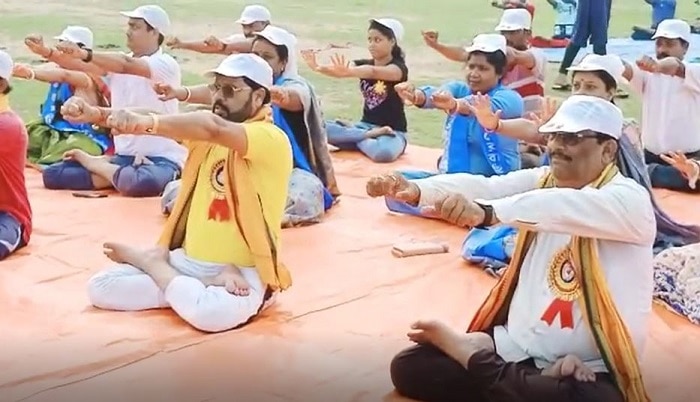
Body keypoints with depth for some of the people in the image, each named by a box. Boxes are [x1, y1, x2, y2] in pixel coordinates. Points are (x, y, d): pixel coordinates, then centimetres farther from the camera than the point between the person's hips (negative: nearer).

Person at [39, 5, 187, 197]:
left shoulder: (166, 64, -10)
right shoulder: (118, 63, 11)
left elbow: (127, 65, -28)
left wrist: (84, 54, -40)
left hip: (160, 157, -5)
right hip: (123, 155, 5)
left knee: (144, 183, -41)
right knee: (52, 174, -4)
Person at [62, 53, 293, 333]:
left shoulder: (272, 140, -16)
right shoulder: (204, 133, 8)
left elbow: (215, 128, -35)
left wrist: (148, 122, -49)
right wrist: (96, 114, -25)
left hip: (243, 273, -6)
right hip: (188, 260, 6)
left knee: (212, 313, -38)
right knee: (100, 288, -4)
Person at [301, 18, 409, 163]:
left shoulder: (398, 68, -11)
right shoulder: (363, 64, 6)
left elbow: (373, 72, -34)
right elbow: (339, 72, -15)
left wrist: (347, 71, -53)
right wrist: (317, 67, -37)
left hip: (393, 131, -5)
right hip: (365, 125, 5)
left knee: (383, 153, -41)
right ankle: (369, 135, -13)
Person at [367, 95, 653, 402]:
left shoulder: (630, 199, -13)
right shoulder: (542, 180, 7)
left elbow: (568, 207, -34)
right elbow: (484, 185, -12)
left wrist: (487, 212, -50)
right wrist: (416, 190, -31)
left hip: (586, 371, -4)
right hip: (516, 346, 4)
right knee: (409, 366, -6)